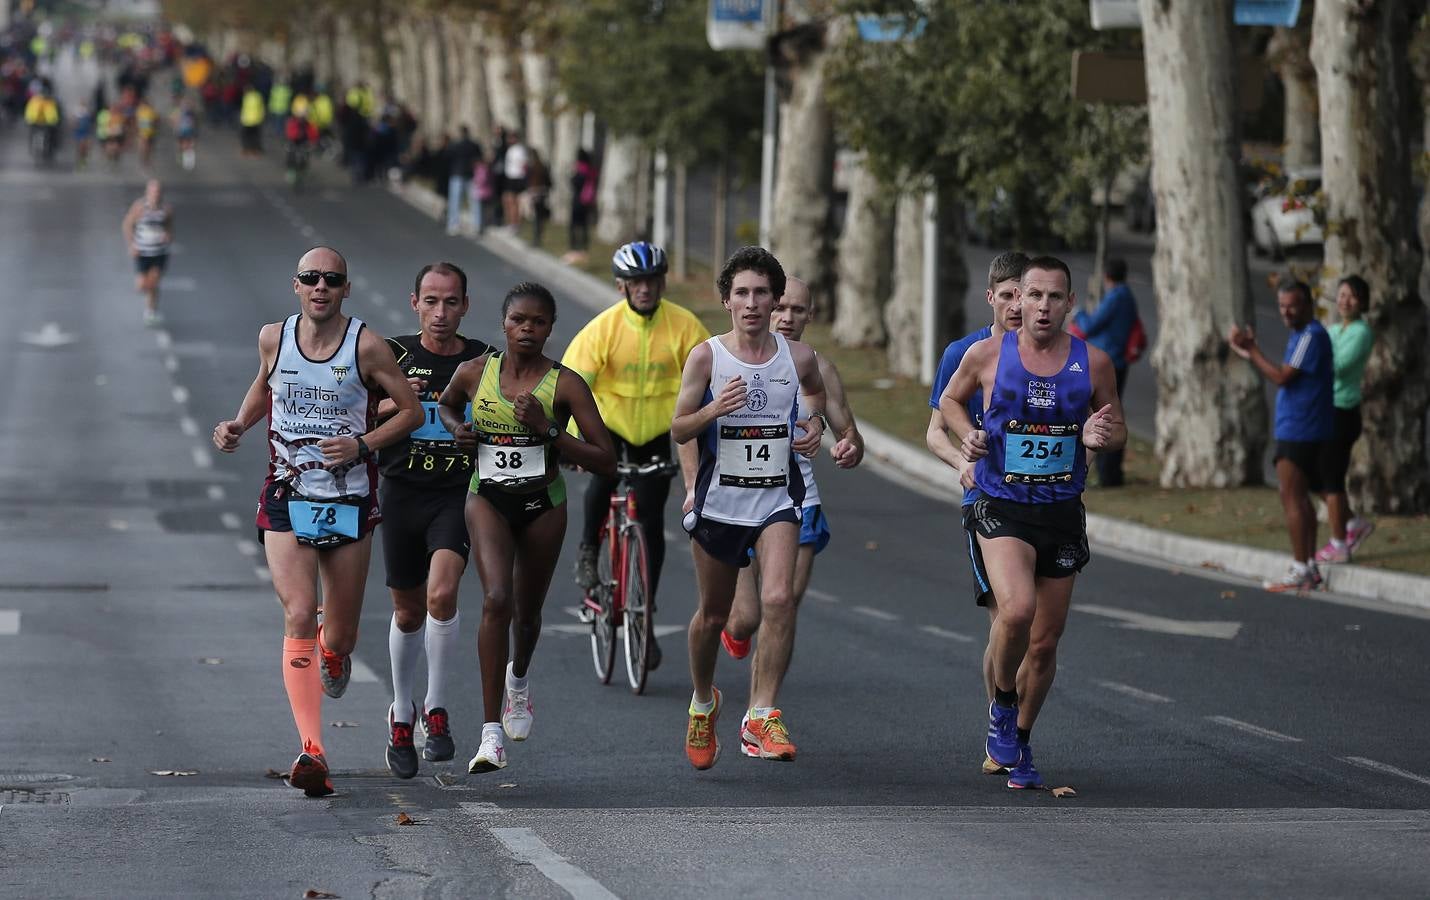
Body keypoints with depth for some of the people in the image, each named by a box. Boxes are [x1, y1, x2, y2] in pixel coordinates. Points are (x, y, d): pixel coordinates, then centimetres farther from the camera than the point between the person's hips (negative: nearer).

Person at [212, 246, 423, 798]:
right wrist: (238, 425, 6)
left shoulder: (366, 347, -7)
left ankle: (334, 655, 51)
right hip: (286, 501, 0)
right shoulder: (273, 338, 1)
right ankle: (312, 751, -24)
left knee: (340, 635, 9)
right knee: (299, 616, -18)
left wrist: (362, 445, -14)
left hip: (350, 503, 0)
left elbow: (412, 411, -1)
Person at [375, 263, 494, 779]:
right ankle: (401, 714, 32)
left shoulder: (485, 361, 2)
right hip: (402, 495, 1)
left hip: (458, 495, -1)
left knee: (441, 595, -23)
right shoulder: (392, 356, 2)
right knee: (407, 612, 11)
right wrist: (392, 405, -15)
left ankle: (436, 709, -7)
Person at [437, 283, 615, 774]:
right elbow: (446, 405, 20)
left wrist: (548, 429, -22)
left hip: (542, 506, 0)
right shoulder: (474, 373, -5)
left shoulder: (565, 384, -12)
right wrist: (458, 429, -2)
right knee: (497, 599, -22)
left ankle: (518, 678, 55)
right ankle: (491, 735, -24)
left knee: (527, 613, 16)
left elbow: (606, 461, -13)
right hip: (487, 498, 0)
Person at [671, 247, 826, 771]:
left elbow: (817, 391, 24)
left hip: (776, 500, 0)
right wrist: (714, 410, -21)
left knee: (778, 600, -23)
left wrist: (816, 421, 4)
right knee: (712, 614, 13)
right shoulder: (706, 357, -6)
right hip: (718, 503, 0)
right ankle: (703, 703, 39)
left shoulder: (798, 357, -1)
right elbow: (678, 430, -2)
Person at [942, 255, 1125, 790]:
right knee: (1016, 611, -27)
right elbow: (951, 400, 14)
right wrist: (969, 436, -6)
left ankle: (1020, 740, 31)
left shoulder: (1093, 363, 0)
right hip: (1002, 509, -3)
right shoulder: (987, 354, -4)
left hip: (1062, 513, 3)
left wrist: (1101, 437, -12)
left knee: (1045, 645, 9)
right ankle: (1001, 704, 0)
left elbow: (1118, 429, 12)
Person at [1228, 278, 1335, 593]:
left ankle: (1300, 570, -7)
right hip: (1298, 432, 10)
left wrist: (1251, 349, -16)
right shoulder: (1300, 335, 16)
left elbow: (1282, 377, -20)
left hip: (1299, 433, -10)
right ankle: (1309, 568, 17)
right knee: (1300, 499, 13)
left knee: (1292, 499, -8)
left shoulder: (1312, 336, -16)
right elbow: (1285, 378, 19)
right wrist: (1251, 355, 14)